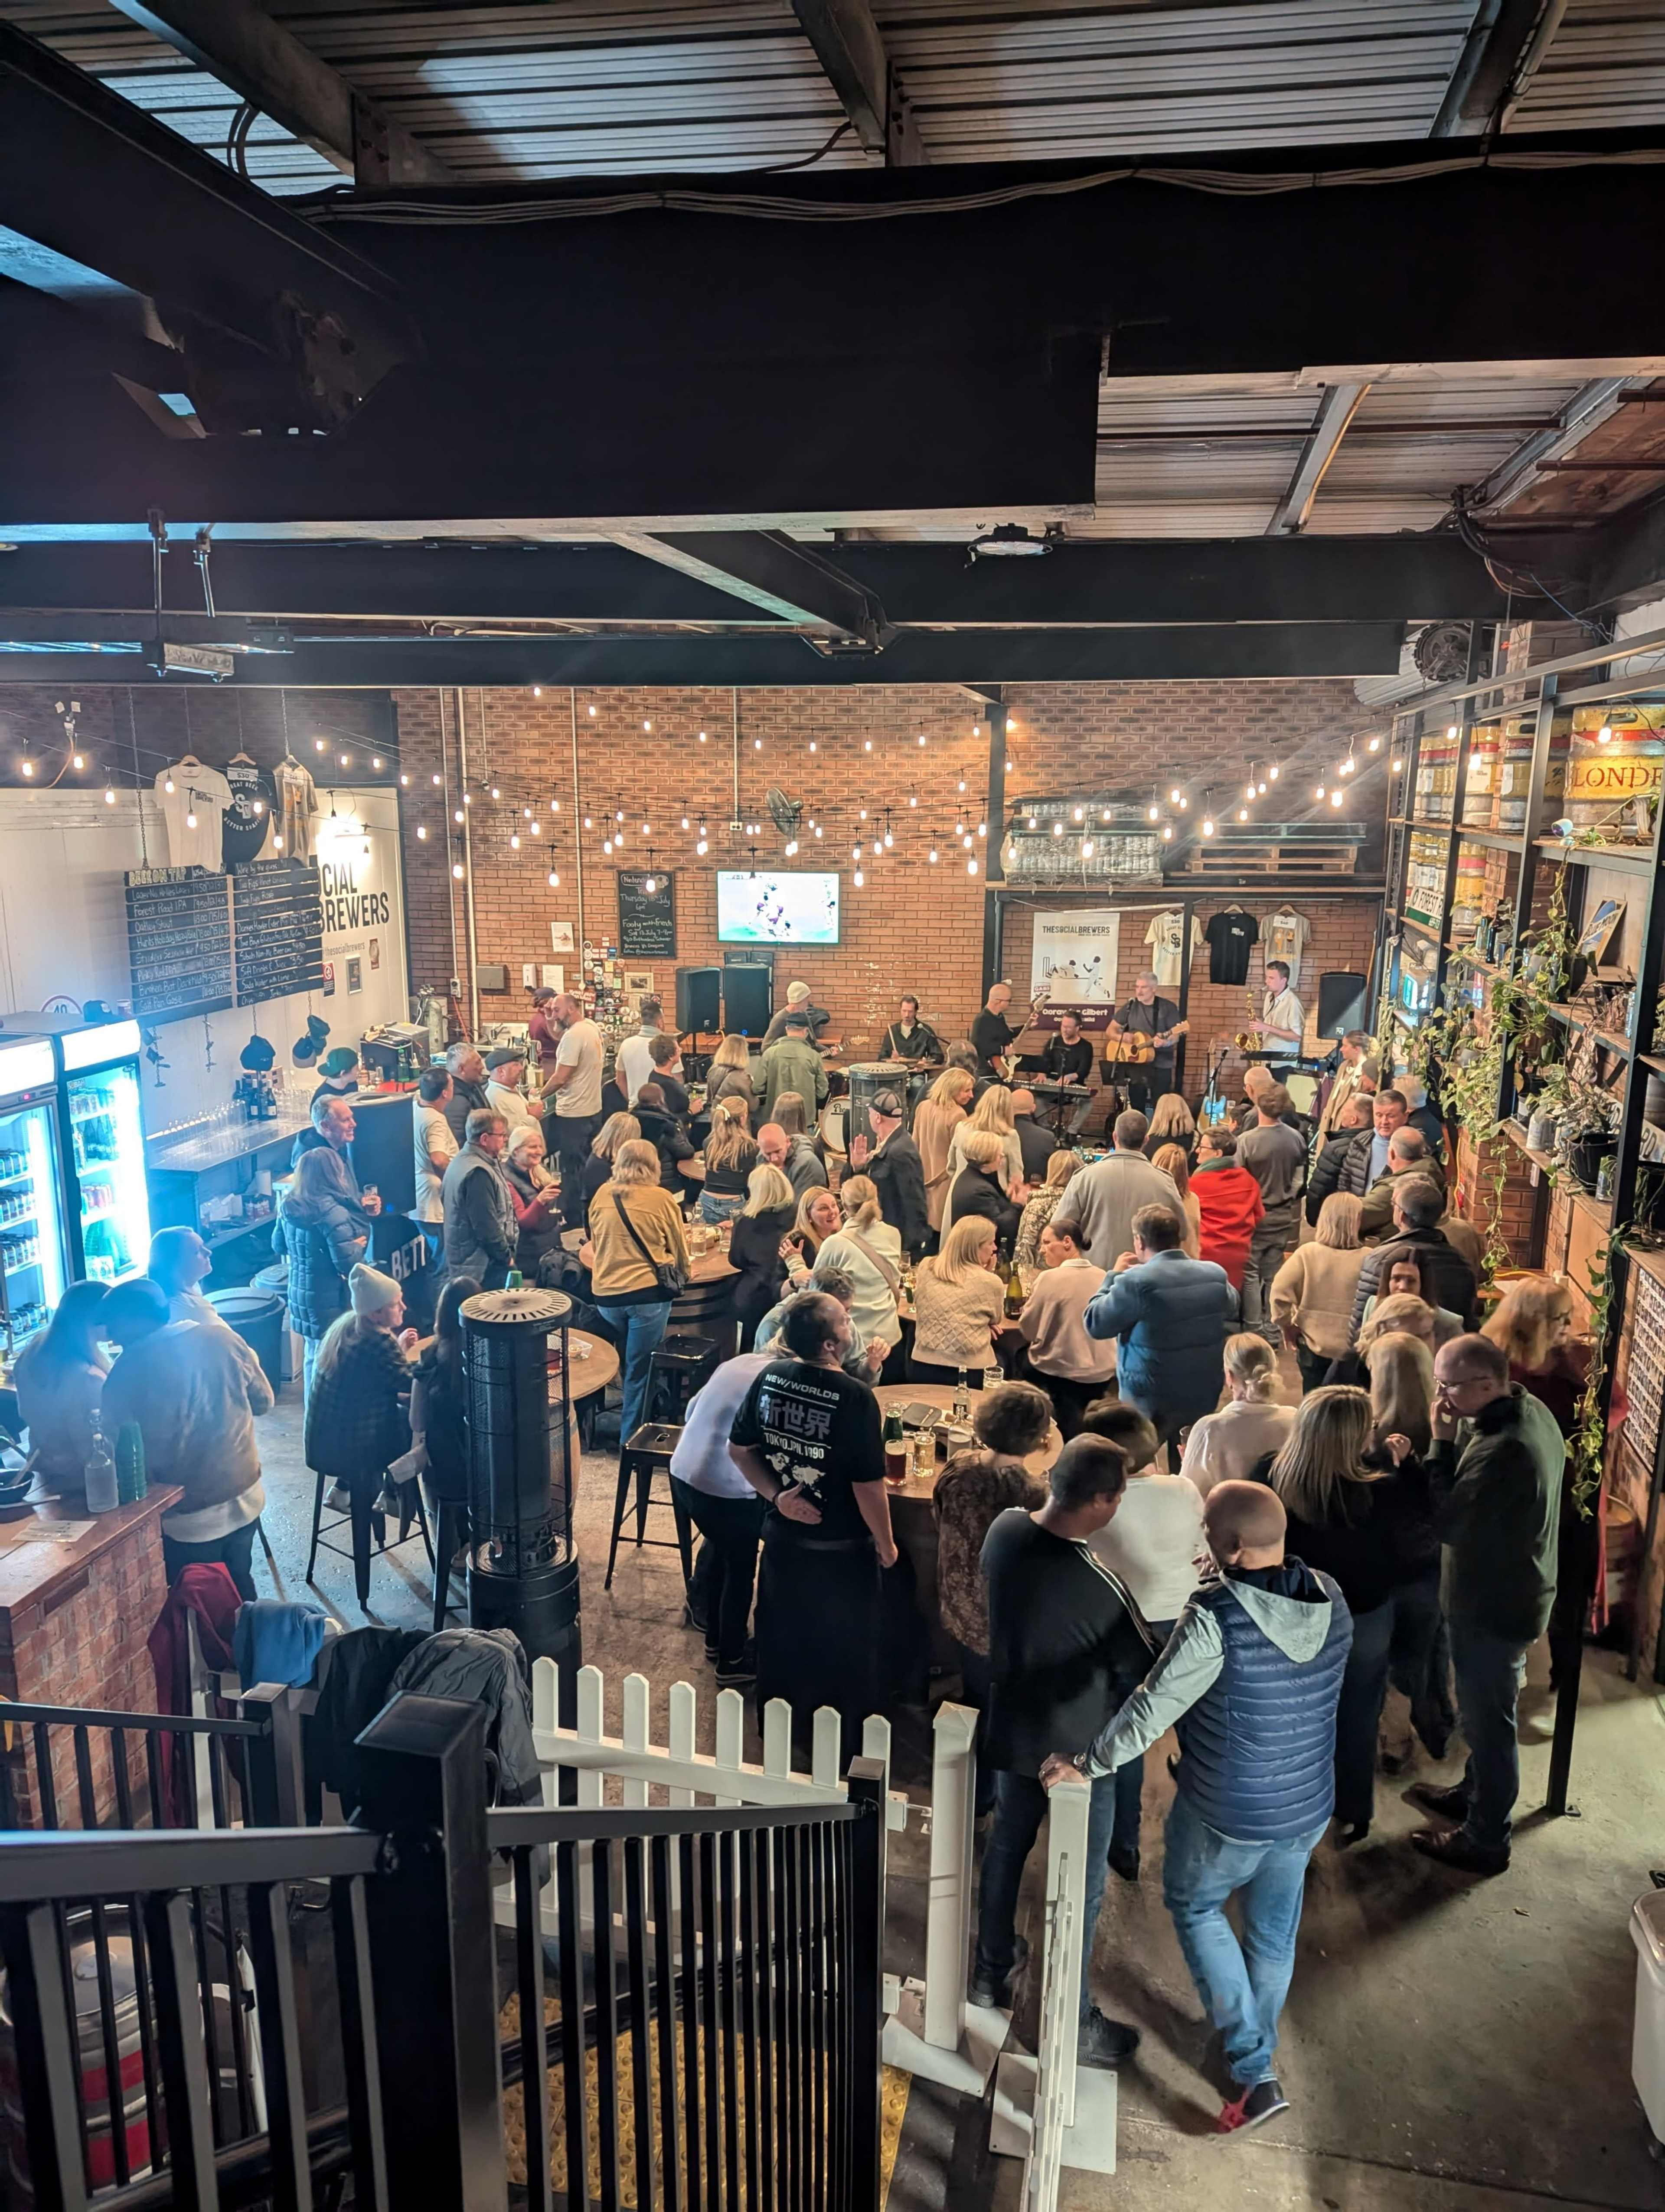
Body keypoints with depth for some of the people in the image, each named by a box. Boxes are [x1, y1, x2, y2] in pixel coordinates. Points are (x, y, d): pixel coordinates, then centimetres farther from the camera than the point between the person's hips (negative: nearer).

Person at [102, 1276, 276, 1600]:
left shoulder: (129, 1369, -15)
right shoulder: (225, 1339, -6)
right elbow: (264, 1402, 6)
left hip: (188, 1515, -4)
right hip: (245, 1497, 4)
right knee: (239, 1585, 22)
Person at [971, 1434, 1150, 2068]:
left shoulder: (1004, 1529, -15)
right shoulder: (1096, 1585, -35)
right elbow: (1142, 1669, -19)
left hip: (1012, 1729, 7)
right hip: (1076, 1749, -6)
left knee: (1006, 1849, 26)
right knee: (1081, 1887, 14)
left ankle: (991, 1972, 46)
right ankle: (1076, 2024, 30)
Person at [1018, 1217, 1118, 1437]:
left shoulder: (1050, 1278, -17)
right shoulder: (1104, 1278, 0)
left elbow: (1028, 1330, -9)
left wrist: (1031, 1302, 7)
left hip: (1061, 1374, -5)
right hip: (1105, 1374, 6)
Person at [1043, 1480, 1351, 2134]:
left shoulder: (1216, 1618, -30)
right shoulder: (1331, 1601, -11)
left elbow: (1152, 1710, -25)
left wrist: (1085, 1764, -12)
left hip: (1227, 1814, -5)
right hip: (1309, 1808, 5)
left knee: (1194, 1906, 22)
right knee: (1274, 1933, 24)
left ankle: (1254, 2069, 17)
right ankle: (1255, 2061, 44)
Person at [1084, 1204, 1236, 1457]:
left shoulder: (1136, 1281, -22)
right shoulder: (1216, 1274, -4)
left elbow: (1094, 1324, -10)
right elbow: (1232, 1308, 20)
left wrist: (1114, 1275, 1)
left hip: (1151, 1402, -5)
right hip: (1206, 1396, 5)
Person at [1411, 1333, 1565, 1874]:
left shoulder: (1502, 1450, -36)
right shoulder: (1530, 1410, -4)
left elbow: (1447, 1522, -27)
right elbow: (1473, 1508, 5)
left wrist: (1443, 1443, -24)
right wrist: (1458, 1439, -11)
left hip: (1493, 1606, -9)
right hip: (1509, 1591, 9)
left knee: (1489, 1720, 9)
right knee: (1482, 1711, 27)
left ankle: (1486, 1840, 26)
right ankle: (1474, 1792, 46)